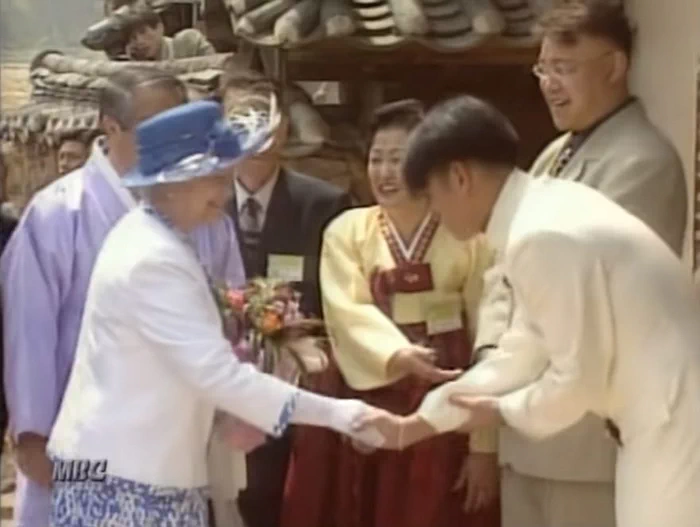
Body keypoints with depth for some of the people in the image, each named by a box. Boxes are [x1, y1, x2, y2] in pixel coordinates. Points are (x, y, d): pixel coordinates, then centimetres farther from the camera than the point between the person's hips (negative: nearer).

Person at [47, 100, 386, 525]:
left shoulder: (150, 238, 8)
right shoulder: (154, 260, -21)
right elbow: (217, 373, -26)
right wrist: (335, 413, -25)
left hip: (135, 462, 9)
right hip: (126, 474, -9)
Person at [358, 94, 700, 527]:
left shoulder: (544, 237, -22)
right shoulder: (547, 208, 9)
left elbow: (580, 378, -17)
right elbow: (524, 353, 16)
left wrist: (502, 411, 2)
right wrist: (415, 424, 20)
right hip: (663, 421, 9)